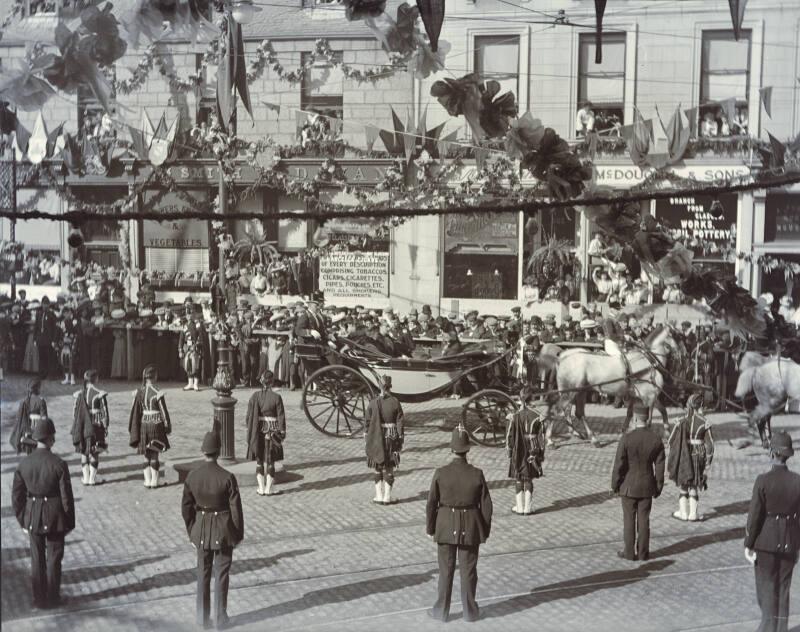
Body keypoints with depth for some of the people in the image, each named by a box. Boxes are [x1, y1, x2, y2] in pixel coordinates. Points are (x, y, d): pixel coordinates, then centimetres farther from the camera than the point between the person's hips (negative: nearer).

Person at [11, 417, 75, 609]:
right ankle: (52, 598, 21)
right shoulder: (59, 465, -18)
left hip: (32, 518, 3)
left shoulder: (24, 464, -8)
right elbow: (66, 497, -13)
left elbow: (17, 497, -1)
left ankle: (39, 599, 25)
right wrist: (69, 522, 0)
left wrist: (22, 521, 12)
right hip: (55, 518, -3)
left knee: (37, 559, 16)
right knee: (54, 558, 12)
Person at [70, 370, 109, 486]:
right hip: (96, 427, -3)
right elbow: (104, 412, -9)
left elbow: (75, 412, 5)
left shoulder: (79, 394, 0)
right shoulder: (99, 394, -11)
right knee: (94, 453, 7)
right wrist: (106, 427, 1)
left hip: (82, 427, 3)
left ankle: (86, 478, 16)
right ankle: (92, 478, 9)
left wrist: (76, 428, 13)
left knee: (84, 453, 13)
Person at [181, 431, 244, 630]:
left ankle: (203, 617, 22)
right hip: (224, 530, -3)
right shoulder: (227, 478, -20)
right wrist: (239, 534, 1)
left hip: (202, 529, 3)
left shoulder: (192, 476, -10)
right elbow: (236, 508, -14)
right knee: (222, 574, 10)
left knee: (203, 574, 16)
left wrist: (192, 531, 13)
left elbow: (186, 508, -1)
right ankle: (220, 617, 17)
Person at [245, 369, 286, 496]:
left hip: (258, 432, 2)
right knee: (270, 462, 8)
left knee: (259, 461, 13)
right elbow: (281, 417, -8)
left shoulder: (254, 396, -4)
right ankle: (268, 489, 12)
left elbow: (249, 416, 0)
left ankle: (261, 489, 17)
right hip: (272, 432, -2)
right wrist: (282, 433, 1)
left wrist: (250, 433, 10)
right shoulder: (276, 397, -11)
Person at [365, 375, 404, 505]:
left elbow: (367, 421, -3)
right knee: (389, 468, 10)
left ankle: (379, 496, 14)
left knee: (378, 468, 13)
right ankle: (387, 496, 12)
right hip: (391, 437, 0)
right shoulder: (395, 402, -8)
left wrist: (366, 433, 10)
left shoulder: (373, 403, -9)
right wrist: (400, 439, 1)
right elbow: (400, 423, -6)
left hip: (377, 438, 0)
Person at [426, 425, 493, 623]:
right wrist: (485, 530, 7)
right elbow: (486, 506, -7)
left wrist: (430, 528, 6)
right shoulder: (477, 474, -13)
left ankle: (442, 610, 21)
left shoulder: (440, 473, -15)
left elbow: (432, 504, -8)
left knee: (446, 569, 12)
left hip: (447, 527, 0)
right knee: (468, 569, 12)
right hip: (470, 528, 0)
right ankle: (470, 611, 21)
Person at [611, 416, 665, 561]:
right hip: (647, 487, 3)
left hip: (629, 487, -3)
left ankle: (630, 553, 14)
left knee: (629, 520, 8)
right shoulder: (656, 440, -8)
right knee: (643, 520, 11)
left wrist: (614, 485, -2)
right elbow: (660, 467, -2)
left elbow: (619, 464, -15)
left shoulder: (626, 438, -19)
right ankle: (643, 553, 16)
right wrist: (658, 488, 9)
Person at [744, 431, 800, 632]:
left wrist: (748, 545, -3)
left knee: (766, 587, 9)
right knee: (783, 589, 15)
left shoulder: (763, 480, -16)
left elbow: (754, 516, -13)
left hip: (766, 541, -3)